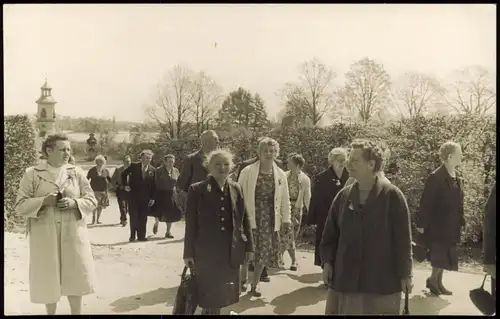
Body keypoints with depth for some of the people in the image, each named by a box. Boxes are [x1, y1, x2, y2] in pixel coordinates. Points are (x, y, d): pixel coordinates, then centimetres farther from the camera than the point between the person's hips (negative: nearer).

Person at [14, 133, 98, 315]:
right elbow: (20, 206, -3)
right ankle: (50, 313, 26)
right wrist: (44, 201, -19)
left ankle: (76, 312, 25)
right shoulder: (32, 174, -2)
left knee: (75, 275, 7)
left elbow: (92, 200, 4)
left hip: (73, 233, 2)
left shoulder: (77, 172, 4)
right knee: (48, 277, 6)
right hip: (45, 236, -1)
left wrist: (74, 203, -15)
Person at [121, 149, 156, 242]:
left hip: (145, 198, 2)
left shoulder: (152, 170, 2)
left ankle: (141, 236, 14)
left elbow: (153, 185, 3)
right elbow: (124, 174, 8)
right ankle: (132, 236, 12)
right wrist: (125, 185, -2)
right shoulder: (134, 166, -3)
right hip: (133, 195, -2)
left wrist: (152, 198, -2)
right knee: (133, 217, 2)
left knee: (143, 218, 5)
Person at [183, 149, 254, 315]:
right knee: (208, 295, 5)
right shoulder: (197, 190, -5)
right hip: (206, 252, -3)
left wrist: (249, 246, 7)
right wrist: (189, 253, -5)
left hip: (231, 252, 3)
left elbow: (244, 219, 8)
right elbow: (190, 223, -4)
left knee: (224, 294, 11)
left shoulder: (236, 189, 6)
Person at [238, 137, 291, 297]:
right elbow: (239, 194, -5)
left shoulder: (280, 175, 2)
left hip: (269, 217, 3)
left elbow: (285, 199, 7)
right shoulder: (247, 171, -7)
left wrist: (286, 218, 6)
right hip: (250, 215, -2)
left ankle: (255, 283, 23)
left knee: (263, 251, 7)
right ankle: (243, 278, 28)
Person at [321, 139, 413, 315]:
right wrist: (327, 262, 1)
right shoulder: (343, 196, 4)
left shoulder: (392, 195, -8)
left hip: (383, 280, -3)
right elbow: (330, 233, 9)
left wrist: (405, 274, -6)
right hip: (344, 278, 4)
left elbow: (403, 239, -7)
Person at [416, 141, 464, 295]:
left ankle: (438, 282, 25)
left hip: (451, 225, 8)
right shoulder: (436, 177, -18)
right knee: (440, 256, -2)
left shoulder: (457, 177, 7)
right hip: (438, 224, -8)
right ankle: (433, 279, 18)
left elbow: (458, 202, 13)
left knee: (445, 256, 14)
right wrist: (421, 223, -17)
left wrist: (460, 221, 12)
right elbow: (426, 202, -18)